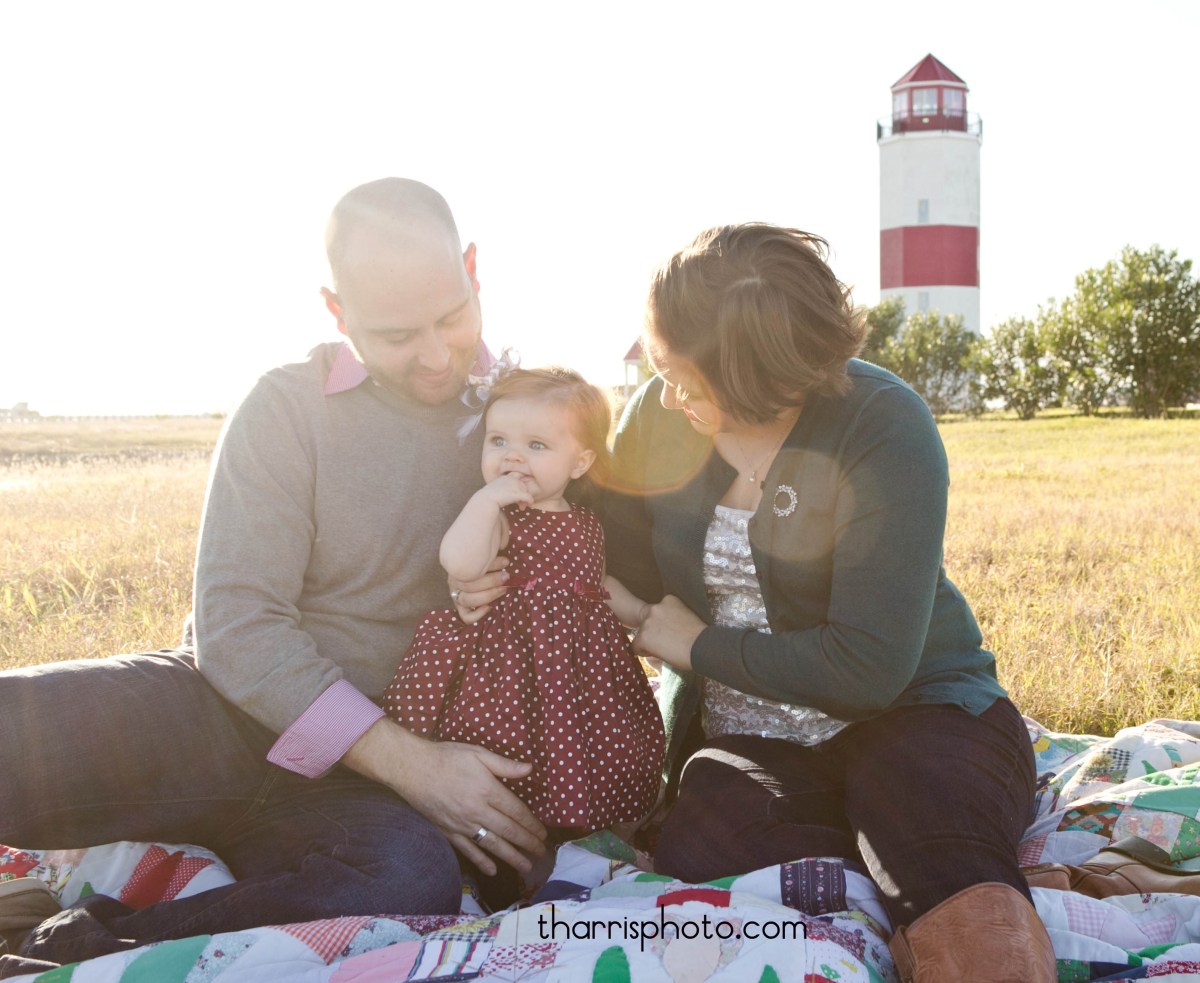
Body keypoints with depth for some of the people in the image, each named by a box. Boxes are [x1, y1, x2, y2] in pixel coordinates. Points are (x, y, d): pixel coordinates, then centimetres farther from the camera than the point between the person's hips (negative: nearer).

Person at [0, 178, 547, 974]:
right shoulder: (291, 407, -4)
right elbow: (238, 628, -11)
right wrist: (405, 760, -19)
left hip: (360, 781, 2)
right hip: (230, 718, -2)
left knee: (418, 875, -36)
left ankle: (67, 954, -26)